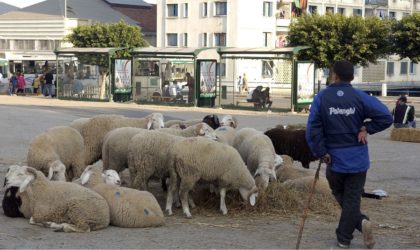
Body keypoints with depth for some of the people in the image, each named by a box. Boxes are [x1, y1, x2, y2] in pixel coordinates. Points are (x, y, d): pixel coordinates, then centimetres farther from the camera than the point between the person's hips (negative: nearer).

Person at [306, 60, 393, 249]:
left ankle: (360, 222, 1)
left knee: (341, 197, 18)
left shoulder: (321, 98, -6)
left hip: (334, 159, 0)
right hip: (358, 160, 0)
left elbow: (313, 128, -11)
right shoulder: (360, 97, -7)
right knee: (352, 198, 8)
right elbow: (386, 117, -13)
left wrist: (321, 152, -3)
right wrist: (366, 128, -2)